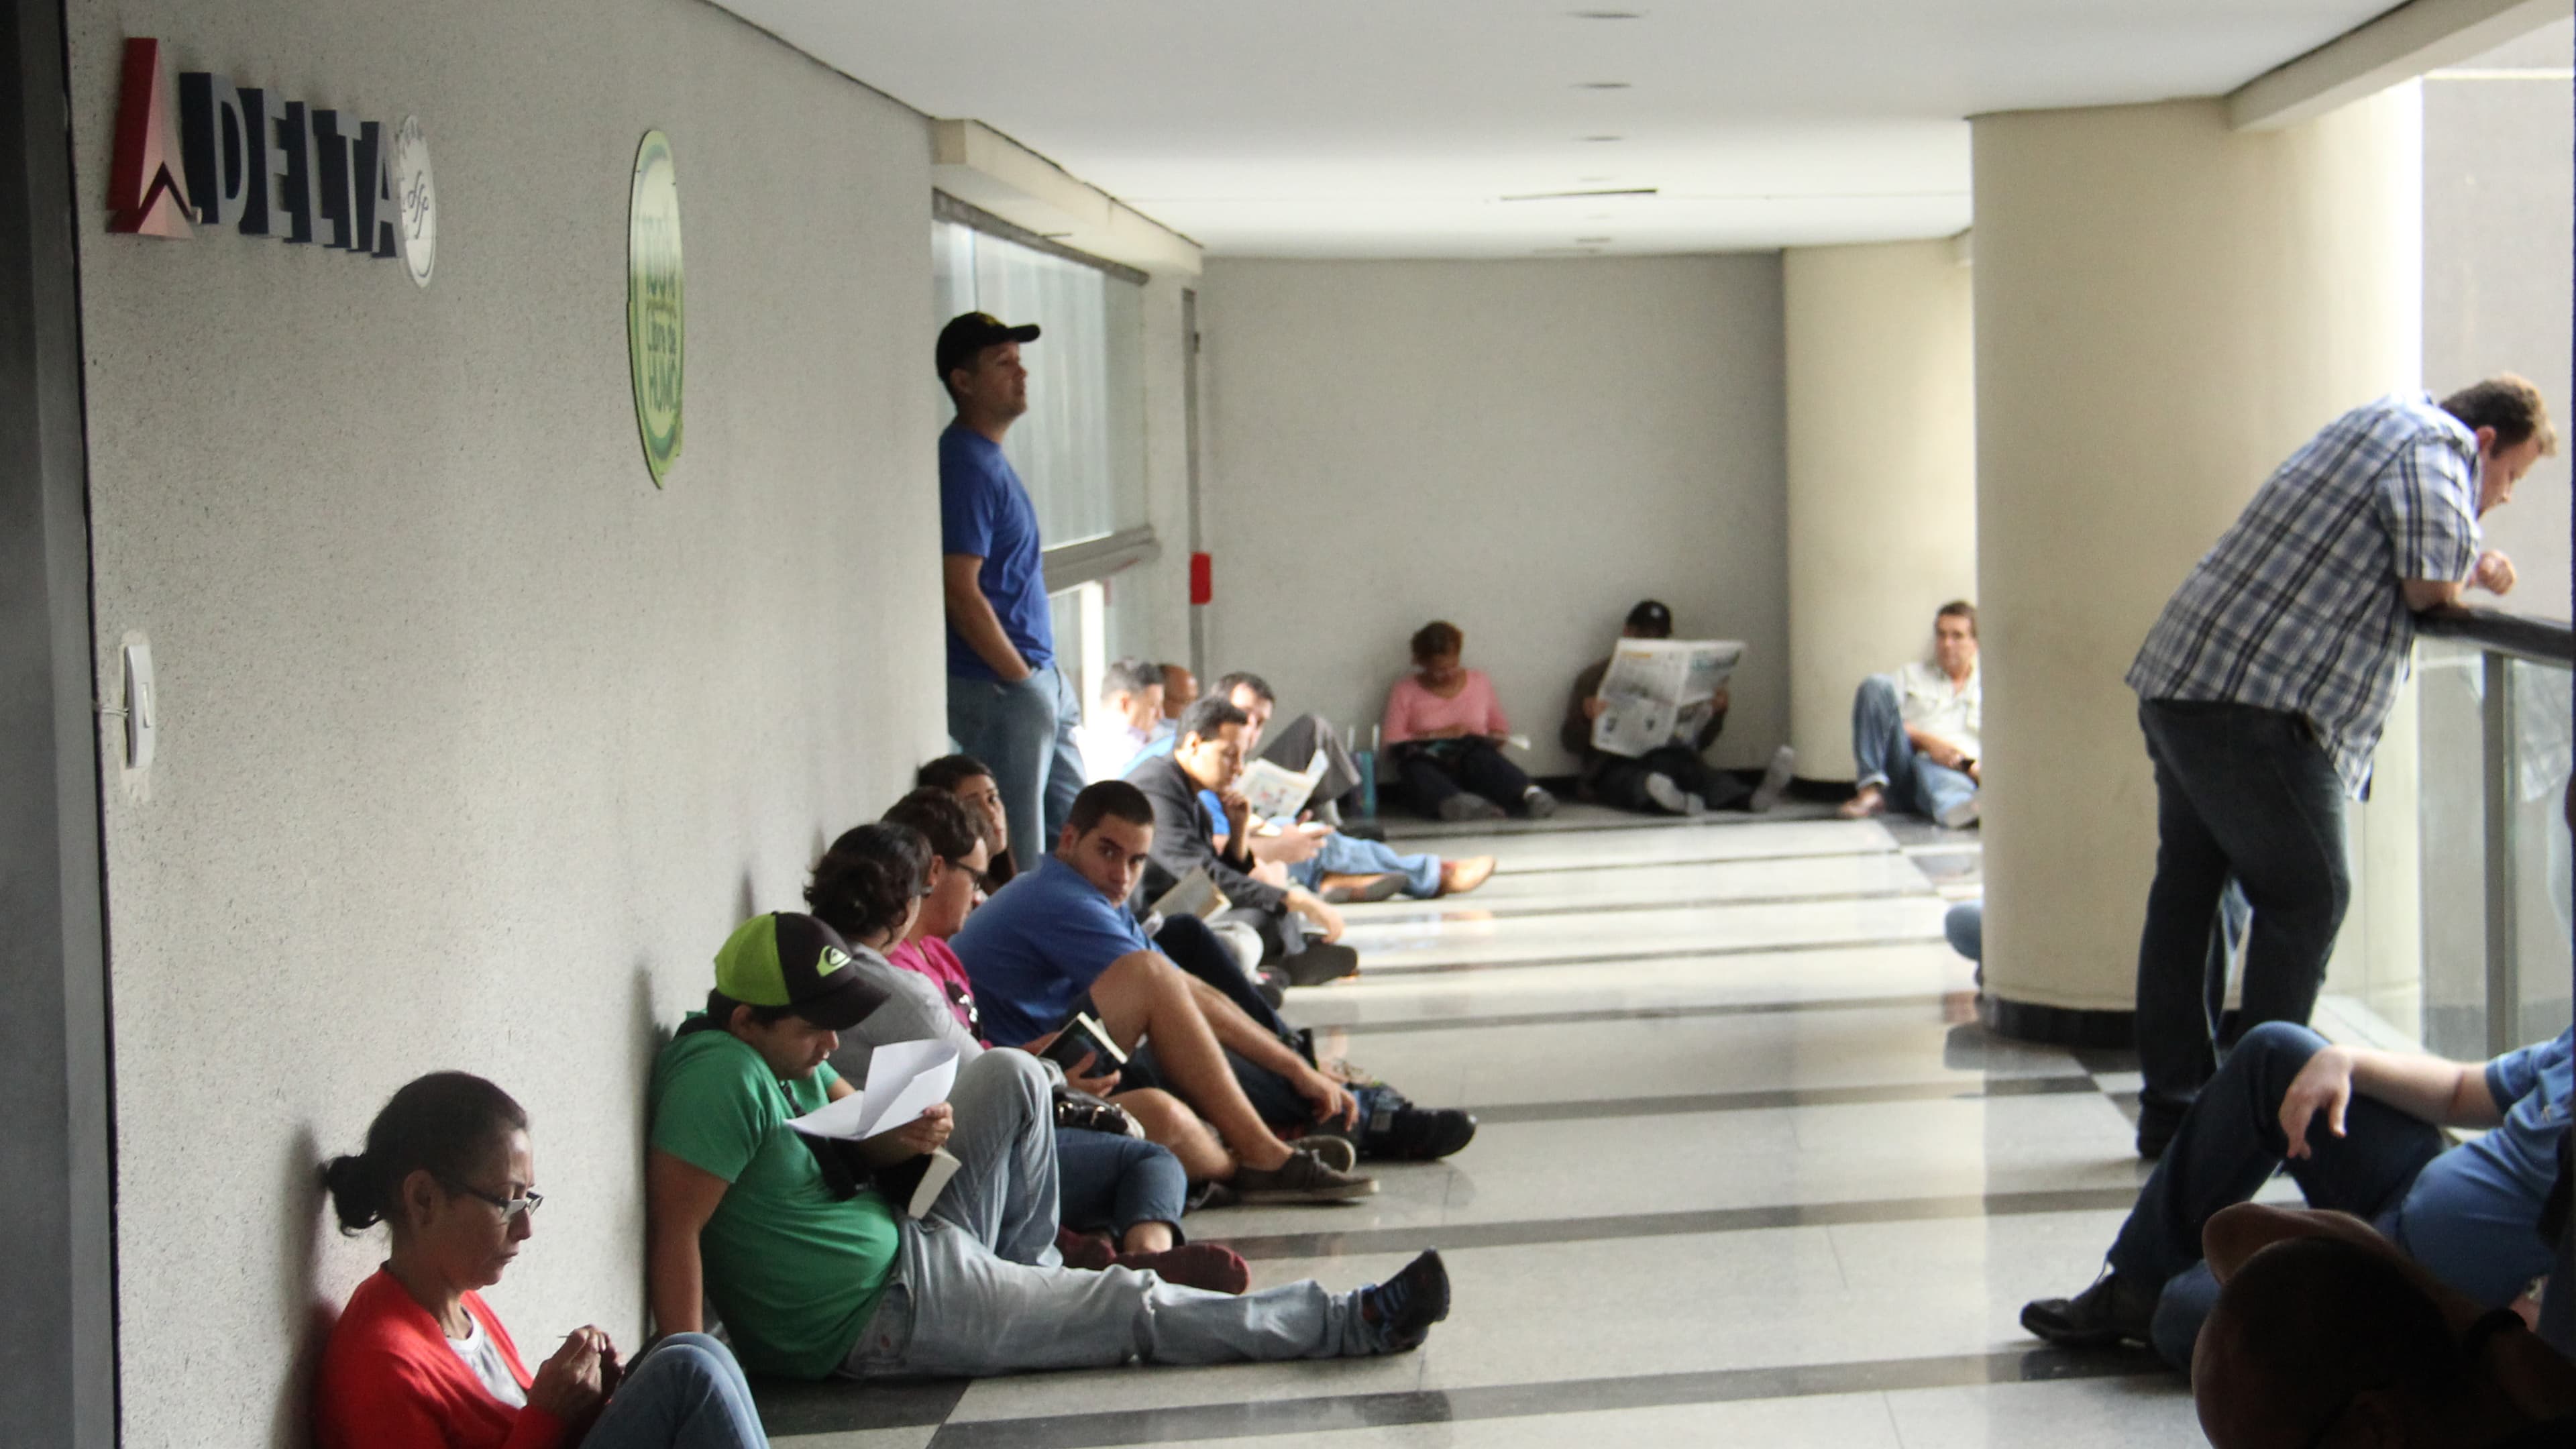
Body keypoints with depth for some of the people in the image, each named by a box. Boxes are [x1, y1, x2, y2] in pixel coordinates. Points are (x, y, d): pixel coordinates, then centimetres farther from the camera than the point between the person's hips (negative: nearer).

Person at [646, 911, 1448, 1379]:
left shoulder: (778, 1052, 3)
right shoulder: (720, 1075, -27)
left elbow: (857, 1124, 13)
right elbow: (675, 1228, -32)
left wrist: (909, 1134, -12)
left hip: (900, 1242, 10)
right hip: (874, 1321, -10)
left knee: (1012, 1077, 11)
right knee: (1133, 1306, -4)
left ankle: (1031, 1276, 21)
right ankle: (1351, 1324, 8)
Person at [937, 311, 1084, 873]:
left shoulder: (989, 457, 15)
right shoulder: (965, 465, -16)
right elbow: (961, 594, -21)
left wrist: (1047, 678, 16)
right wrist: (1021, 679, -16)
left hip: (1037, 682, 10)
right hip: (997, 689, -10)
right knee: (1017, 861, -6)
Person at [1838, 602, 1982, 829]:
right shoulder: (1910, 674, 27)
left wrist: (1983, 767, -12)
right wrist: (1926, 740, -7)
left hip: (1955, 771, -2)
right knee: (1877, 684, -18)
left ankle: (1959, 808, -81)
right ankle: (1871, 789, -28)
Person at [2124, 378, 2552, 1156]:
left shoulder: (2380, 427, 24)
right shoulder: (2433, 444, -6)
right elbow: (2430, 585, -13)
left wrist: (2473, 569, 15)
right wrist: (2472, 573, 8)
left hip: (2179, 682, 10)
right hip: (2252, 700, -10)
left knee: (2189, 887, 12)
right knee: (2306, 894, -2)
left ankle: (2173, 1112, 19)